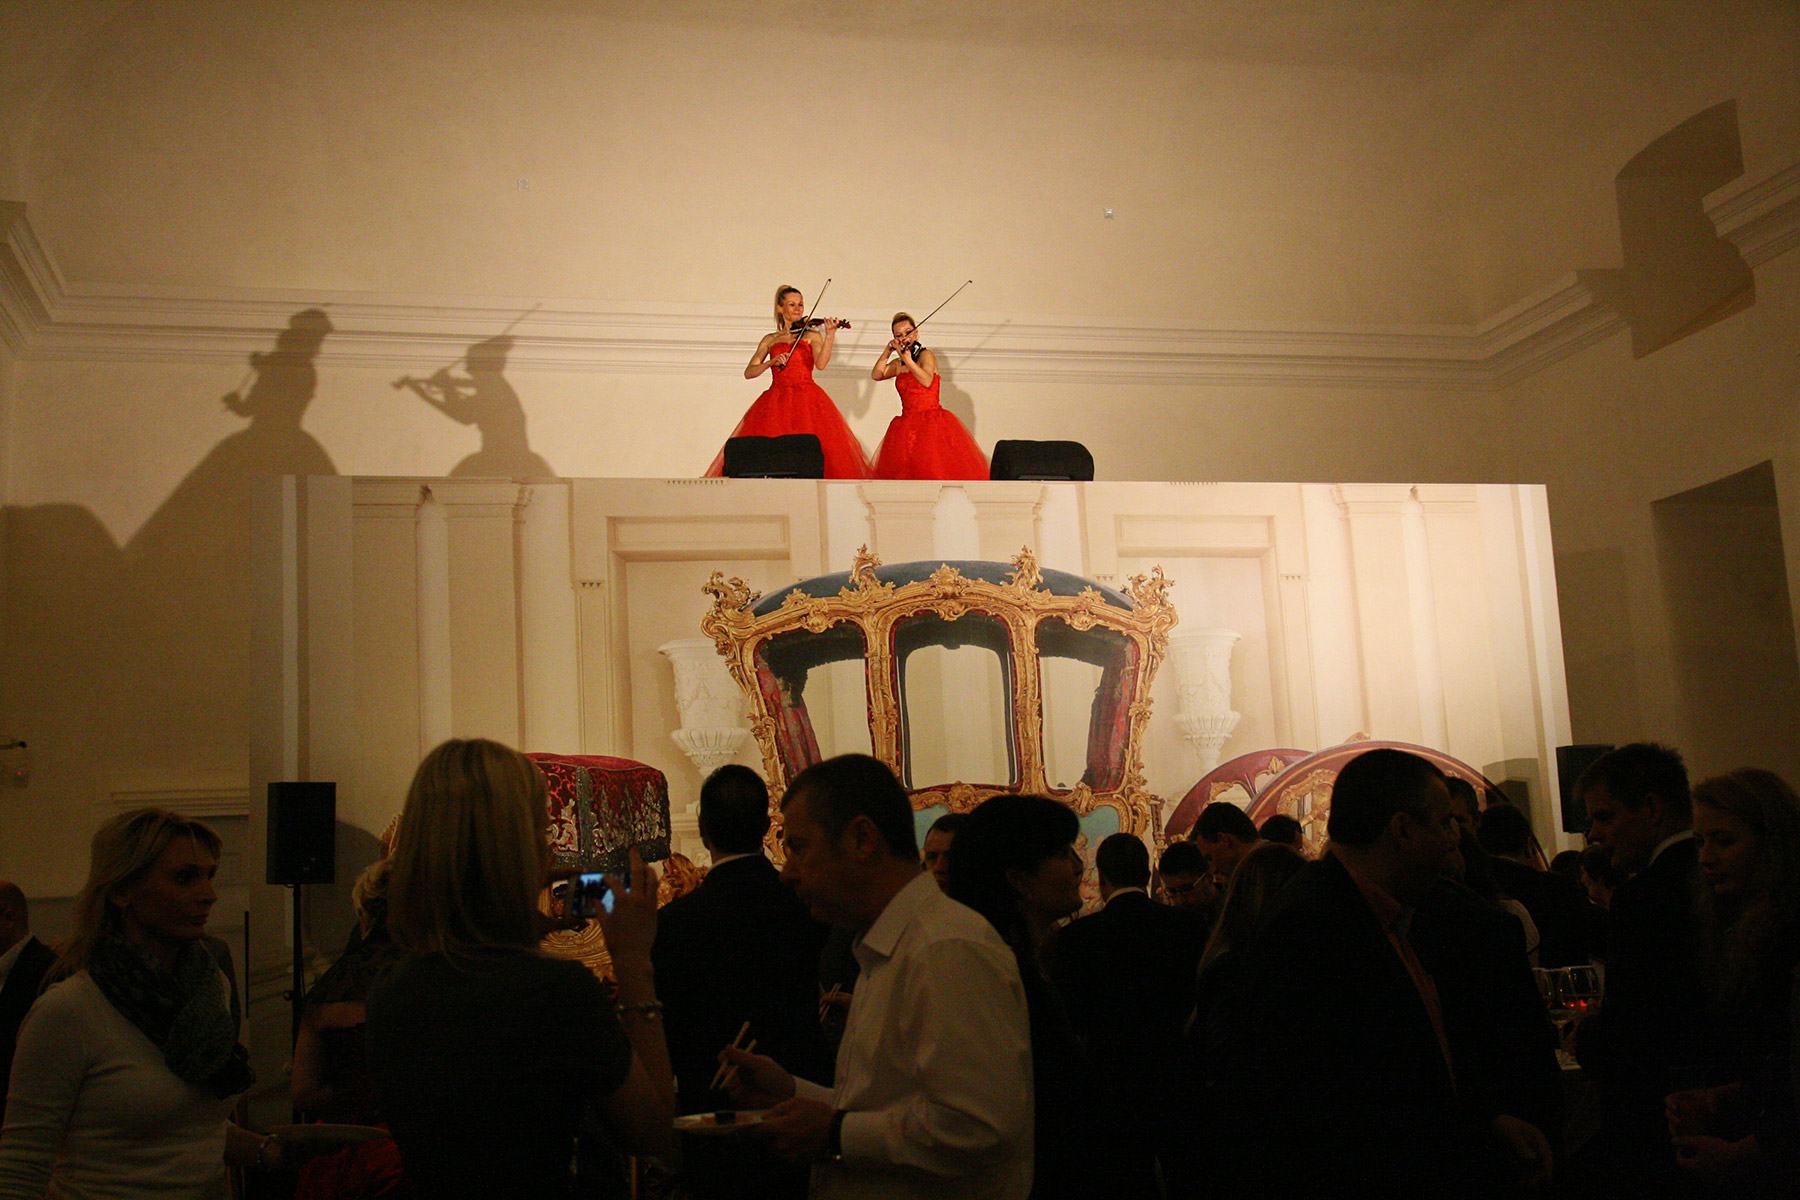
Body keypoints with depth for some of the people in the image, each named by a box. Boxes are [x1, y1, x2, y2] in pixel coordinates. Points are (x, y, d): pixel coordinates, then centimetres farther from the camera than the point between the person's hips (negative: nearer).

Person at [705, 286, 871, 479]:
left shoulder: (812, 335, 13)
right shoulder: (770, 340, 16)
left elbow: (821, 364, -7)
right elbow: (749, 372, 7)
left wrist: (830, 335, -18)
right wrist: (771, 362, -9)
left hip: (807, 399, -1)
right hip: (776, 401, 1)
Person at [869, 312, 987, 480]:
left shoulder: (926, 355, -2)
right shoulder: (898, 364, 17)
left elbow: (927, 381, -19)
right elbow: (876, 375, 12)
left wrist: (908, 360, -27)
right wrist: (886, 353, 2)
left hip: (932, 424, -6)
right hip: (907, 427, 6)